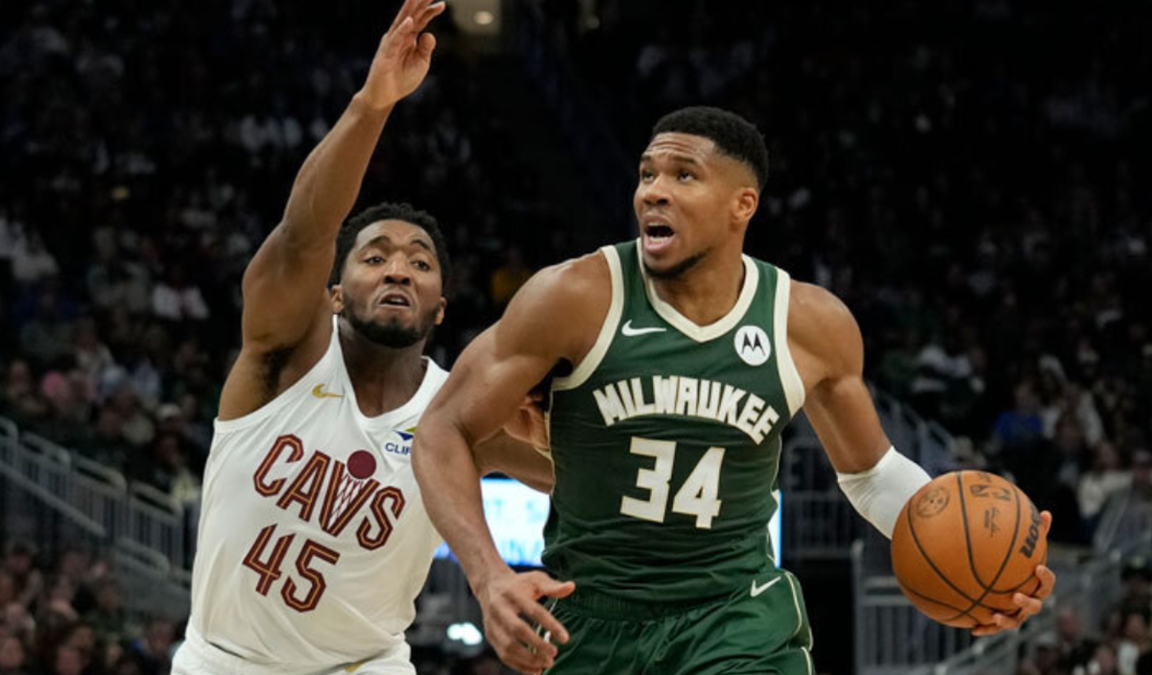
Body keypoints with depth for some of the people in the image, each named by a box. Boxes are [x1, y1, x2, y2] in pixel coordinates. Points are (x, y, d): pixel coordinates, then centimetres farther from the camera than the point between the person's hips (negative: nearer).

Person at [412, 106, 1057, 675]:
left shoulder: (813, 325, -6)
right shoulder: (579, 298, -15)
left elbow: (870, 470, 12)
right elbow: (444, 431, -8)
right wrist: (489, 576, -23)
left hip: (738, 618, 0)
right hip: (588, 623, 0)